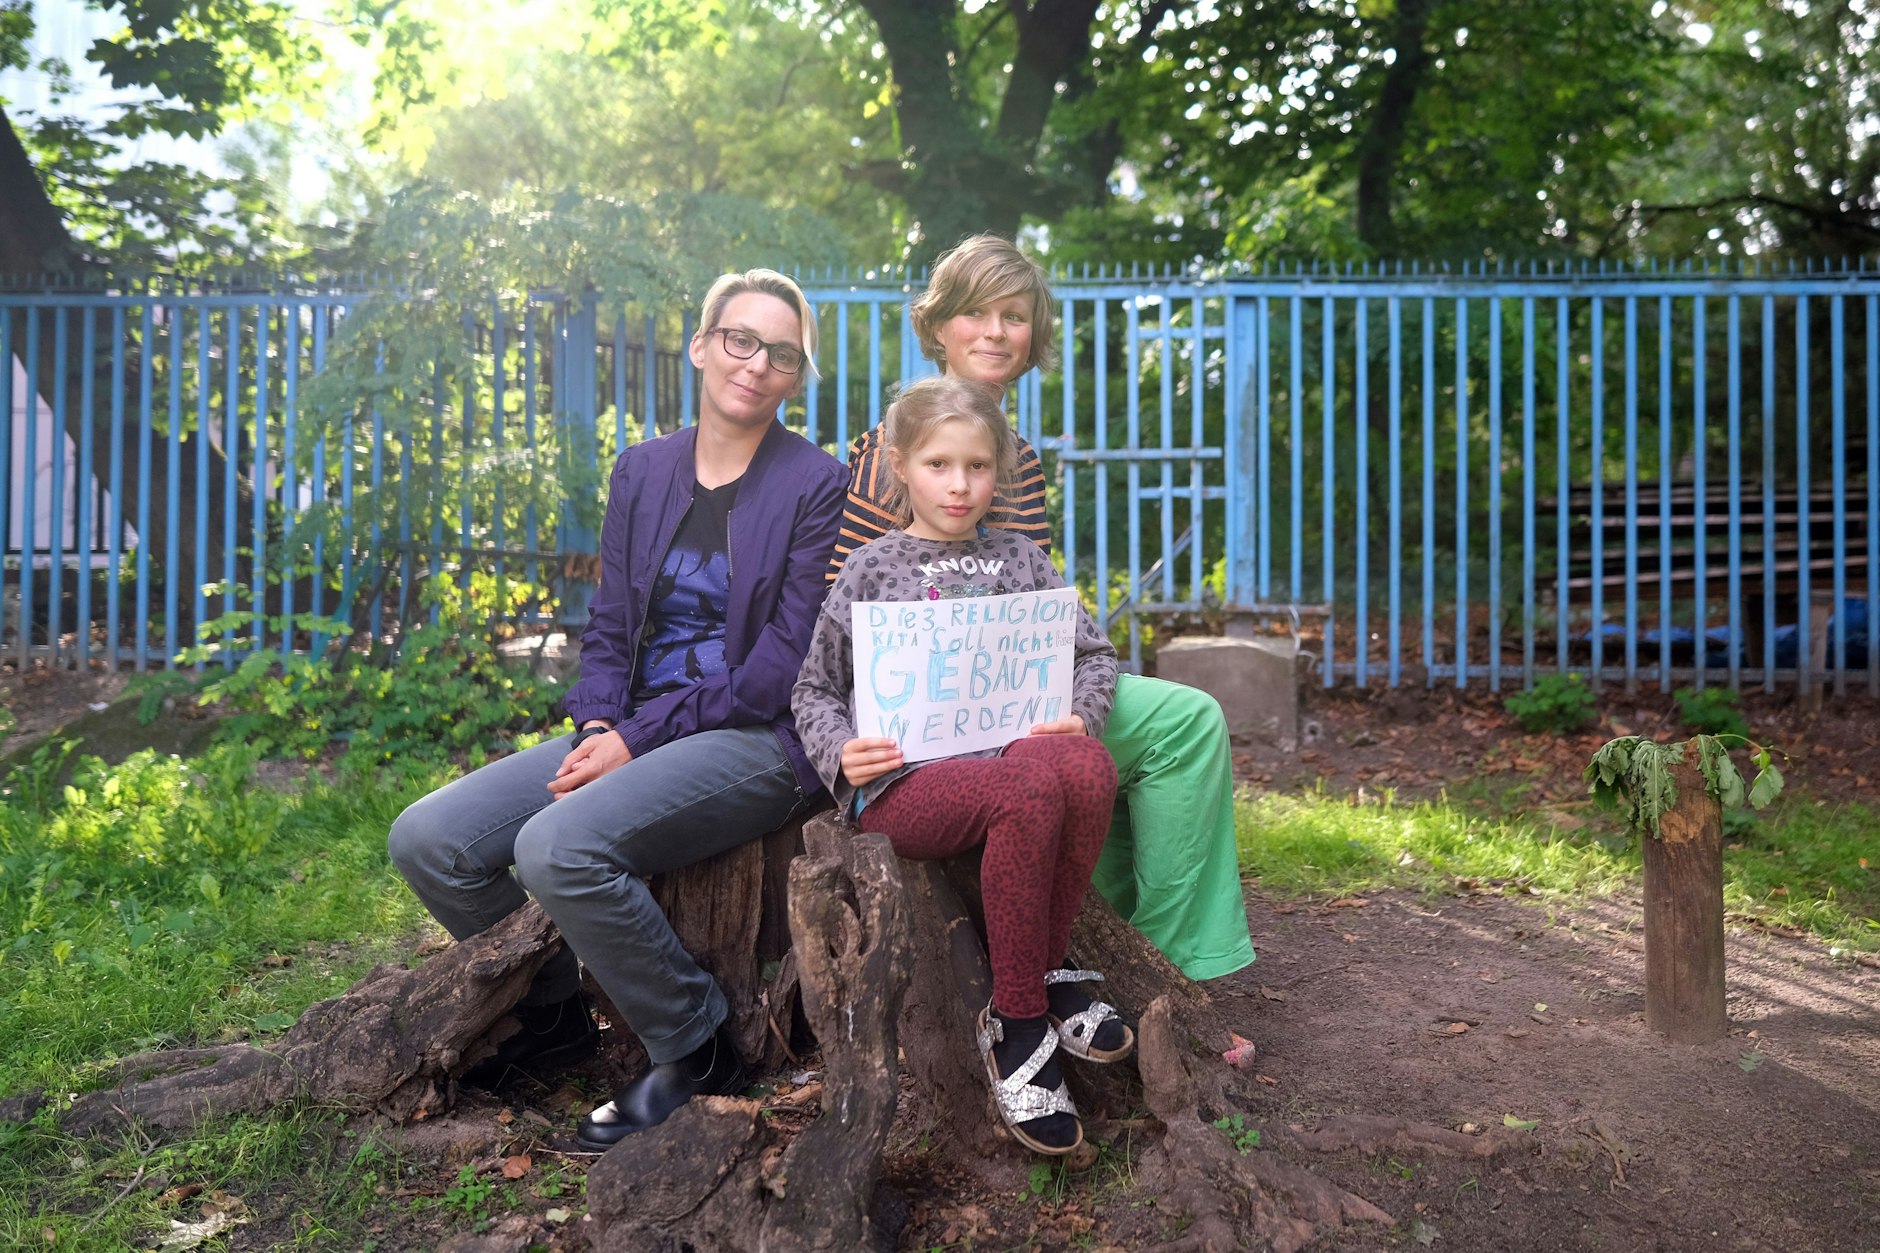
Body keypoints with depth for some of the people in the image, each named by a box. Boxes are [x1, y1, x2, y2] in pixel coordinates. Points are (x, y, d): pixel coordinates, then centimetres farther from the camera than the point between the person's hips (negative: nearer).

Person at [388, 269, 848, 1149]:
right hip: (635, 735, 6)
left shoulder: (818, 485, -4)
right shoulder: (642, 471, 13)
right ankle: (553, 1012, 15)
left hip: (757, 740, -6)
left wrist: (640, 737, -14)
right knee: (427, 839, -8)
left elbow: (788, 659, -11)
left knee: (557, 846, -30)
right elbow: (609, 624, 14)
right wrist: (597, 728, -7)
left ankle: (695, 1050, -7)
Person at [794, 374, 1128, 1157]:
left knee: (1085, 767, -33)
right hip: (900, 779, -3)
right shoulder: (870, 571, 13)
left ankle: (1047, 973, -13)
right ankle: (1017, 1022, -19)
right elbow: (815, 690, 15)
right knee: (1031, 791, -35)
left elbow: (1093, 653, 19)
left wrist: (1081, 714, -2)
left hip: (1002, 754, 3)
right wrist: (840, 753, -6)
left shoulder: (1018, 560, 20)